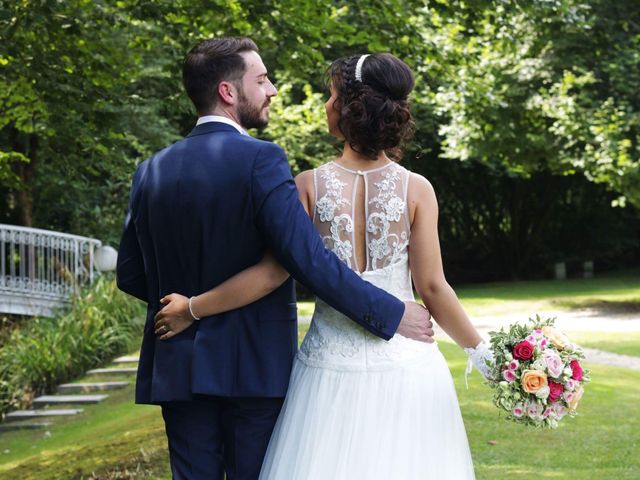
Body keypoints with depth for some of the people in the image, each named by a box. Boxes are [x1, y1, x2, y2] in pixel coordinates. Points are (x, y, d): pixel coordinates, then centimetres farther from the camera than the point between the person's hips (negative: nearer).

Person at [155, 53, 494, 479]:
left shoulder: (310, 186, -5)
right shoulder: (416, 190, -4)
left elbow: (271, 274, -7)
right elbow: (432, 288, -5)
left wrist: (192, 309, 3)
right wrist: (482, 352, 6)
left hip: (332, 367, 0)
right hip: (405, 364, 0)